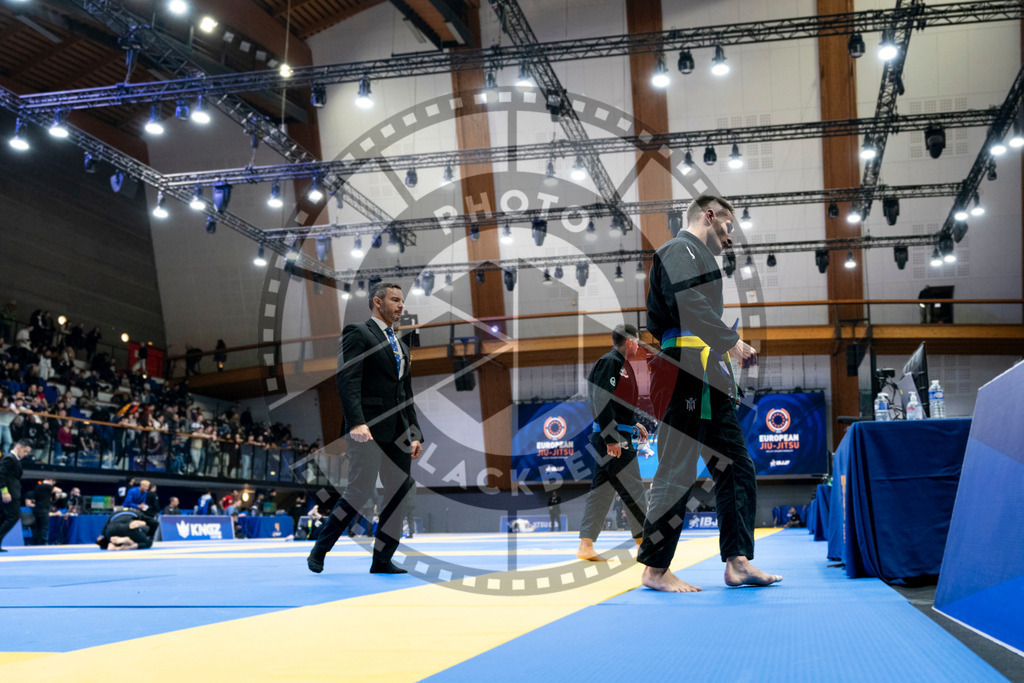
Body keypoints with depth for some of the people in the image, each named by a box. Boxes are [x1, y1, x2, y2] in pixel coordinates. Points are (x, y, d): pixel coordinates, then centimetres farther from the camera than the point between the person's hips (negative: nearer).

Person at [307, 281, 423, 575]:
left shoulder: (402, 347, 24)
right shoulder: (358, 334, -1)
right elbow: (347, 381, -14)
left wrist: (415, 434, 16)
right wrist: (356, 422, -26)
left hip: (398, 431, 8)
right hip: (368, 428, -8)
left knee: (400, 492, 2)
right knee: (361, 489, -12)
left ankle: (382, 560, 10)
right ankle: (319, 551, 5)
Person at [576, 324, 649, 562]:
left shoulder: (618, 364, 19)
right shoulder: (609, 362, -12)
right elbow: (602, 402, -20)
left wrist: (634, 424, 26)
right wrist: (611, 439, -24)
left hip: (616, 437, 11)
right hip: (613, 437, -11)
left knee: (602, 490, 9)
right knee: (632, 489, -4)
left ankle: (586, 545, 10)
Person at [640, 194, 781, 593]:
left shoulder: (698, 258, 28)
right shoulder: (681, 251, -4)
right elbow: (689, 305, -20)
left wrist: (729, 352, 14)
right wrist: (731, 342, -15)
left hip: (710, 379, 11)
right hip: (687, 373, -11)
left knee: (737, 468, 9)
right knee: (678, 472, -9)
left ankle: (738, 561, 12)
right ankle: (654, 570, -2)